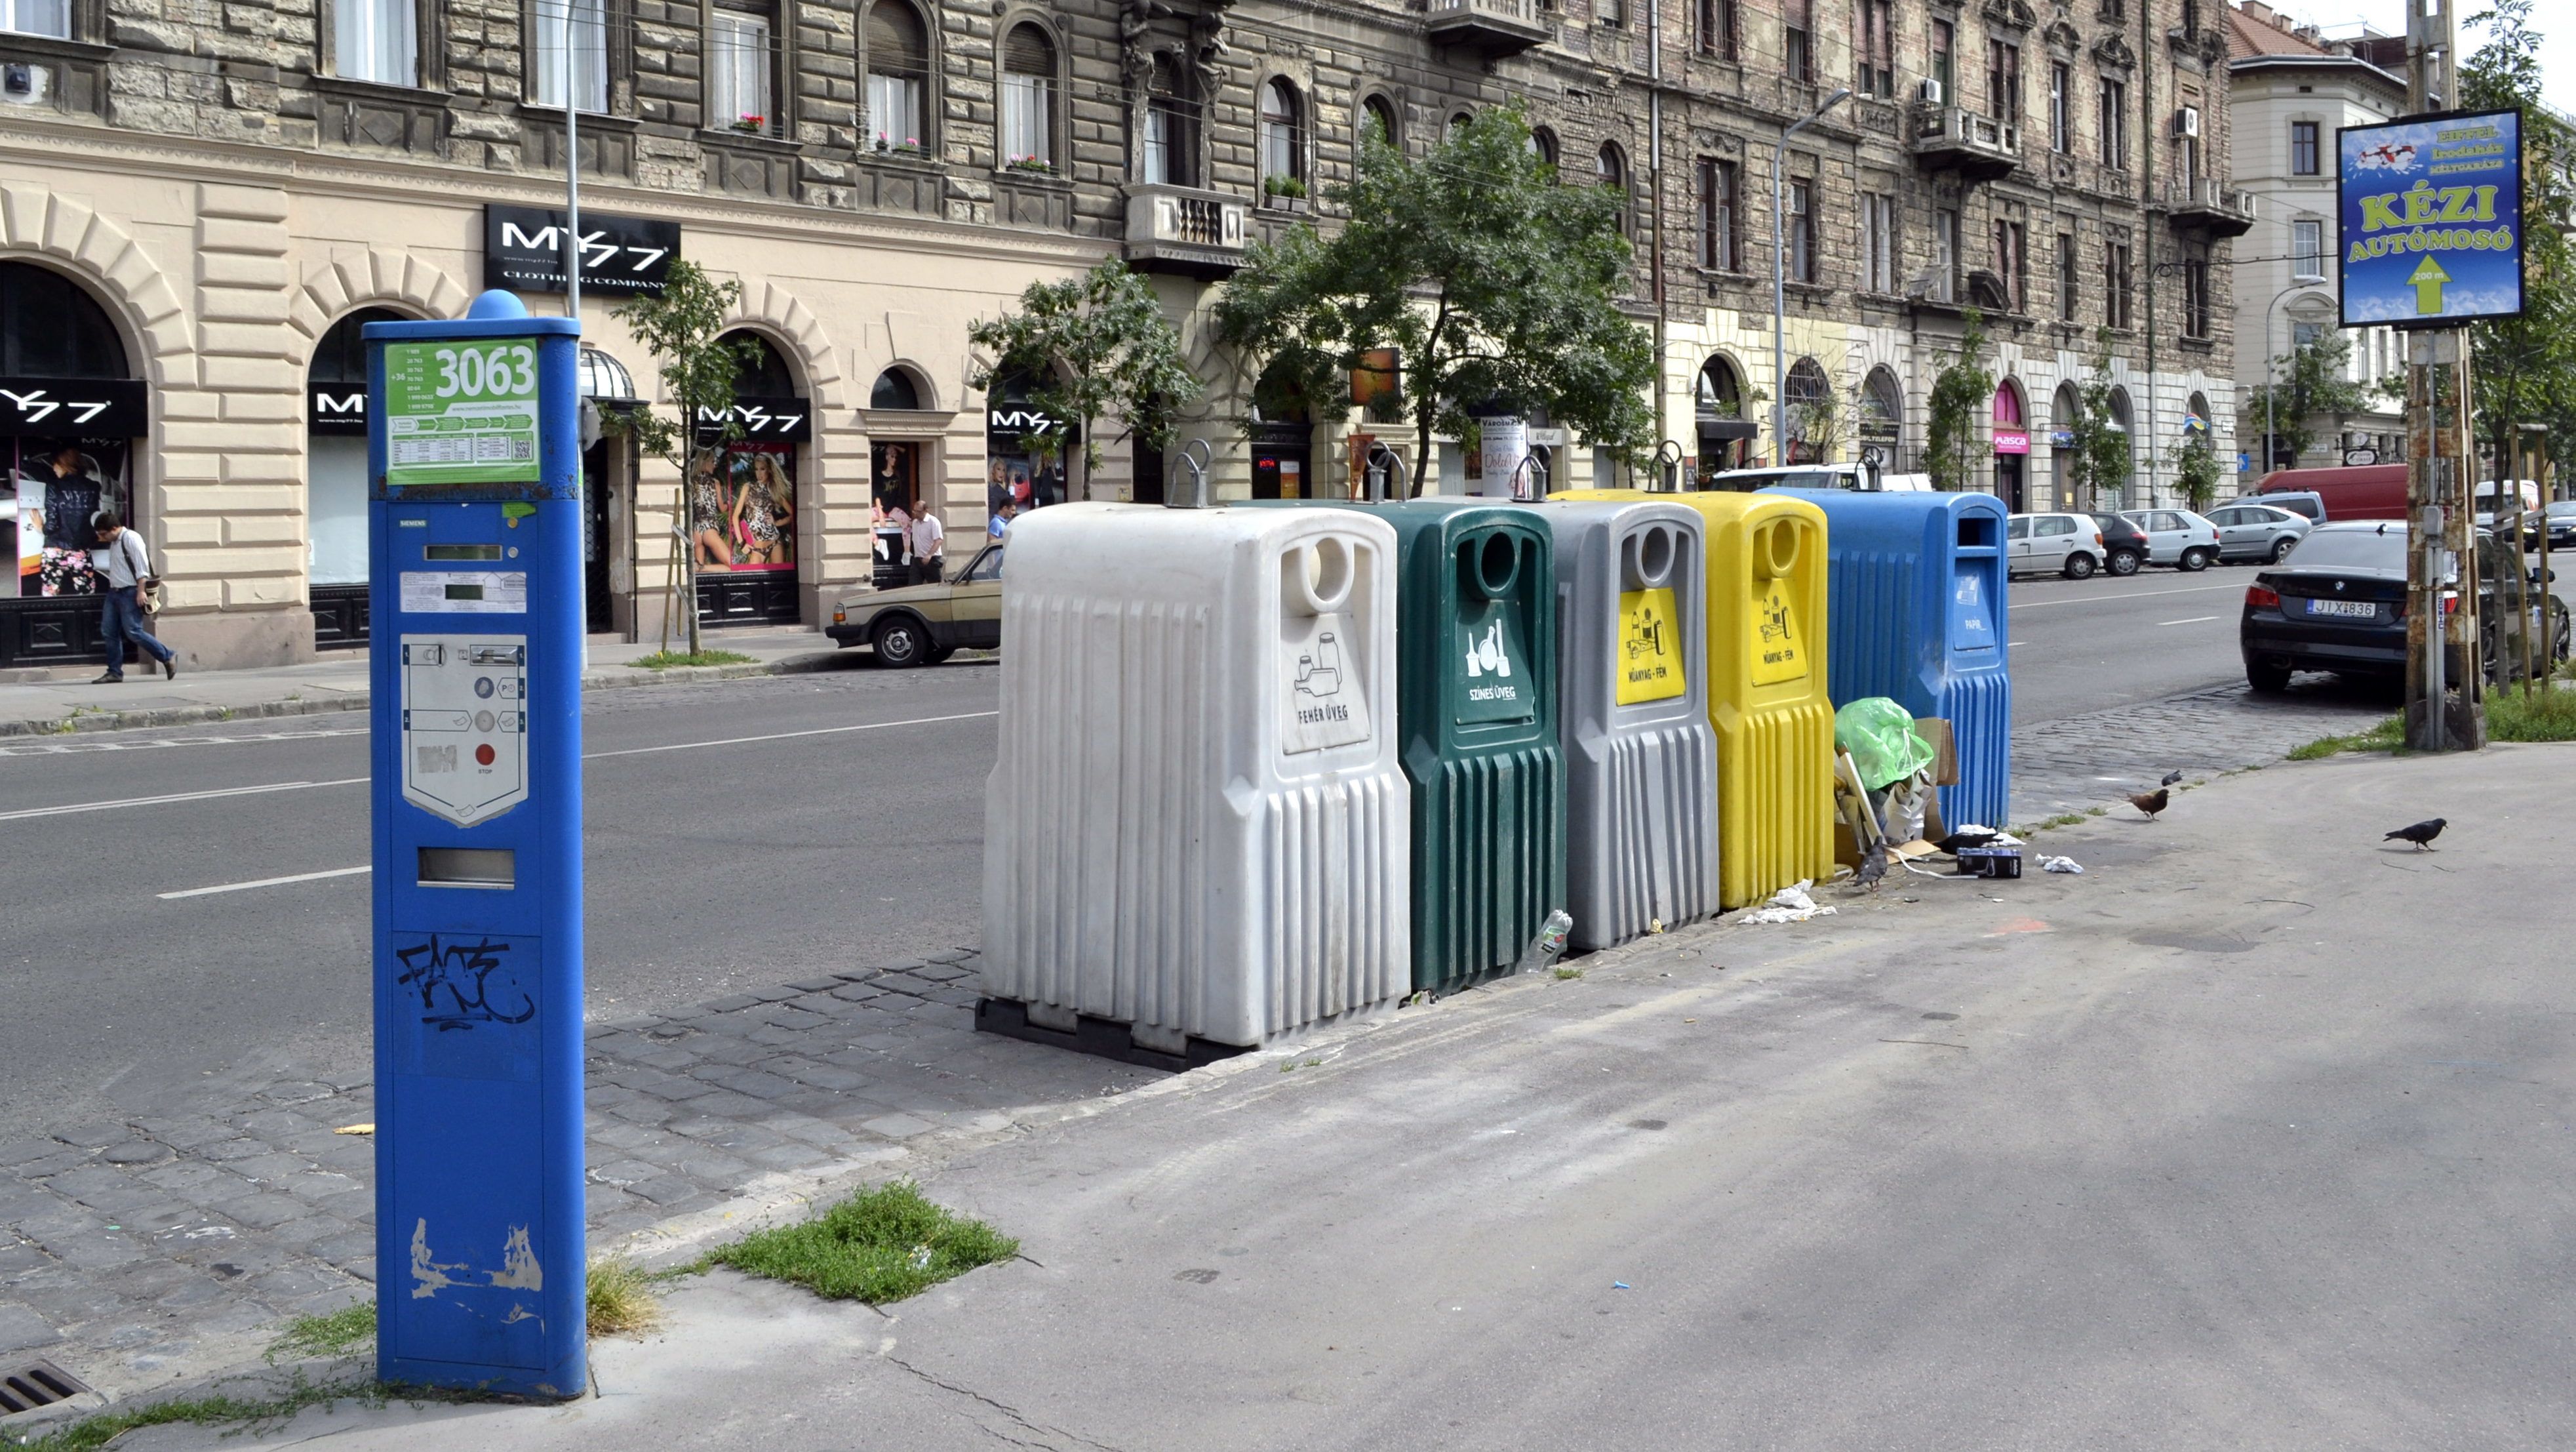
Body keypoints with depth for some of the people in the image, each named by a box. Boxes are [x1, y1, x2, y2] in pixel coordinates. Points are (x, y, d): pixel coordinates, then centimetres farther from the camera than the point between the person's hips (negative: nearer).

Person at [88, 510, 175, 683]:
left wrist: (140, 592, -20)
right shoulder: (114, 542, 17)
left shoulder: (131, 539, -11)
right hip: (114, 591, 9)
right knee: (108, 631, 5)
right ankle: (115, 672, 9)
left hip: (130, 592, -9)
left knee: (133, 632, -13)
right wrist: (98, 567, 13)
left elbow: (142, 566, -16)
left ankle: (168, 657, -1)